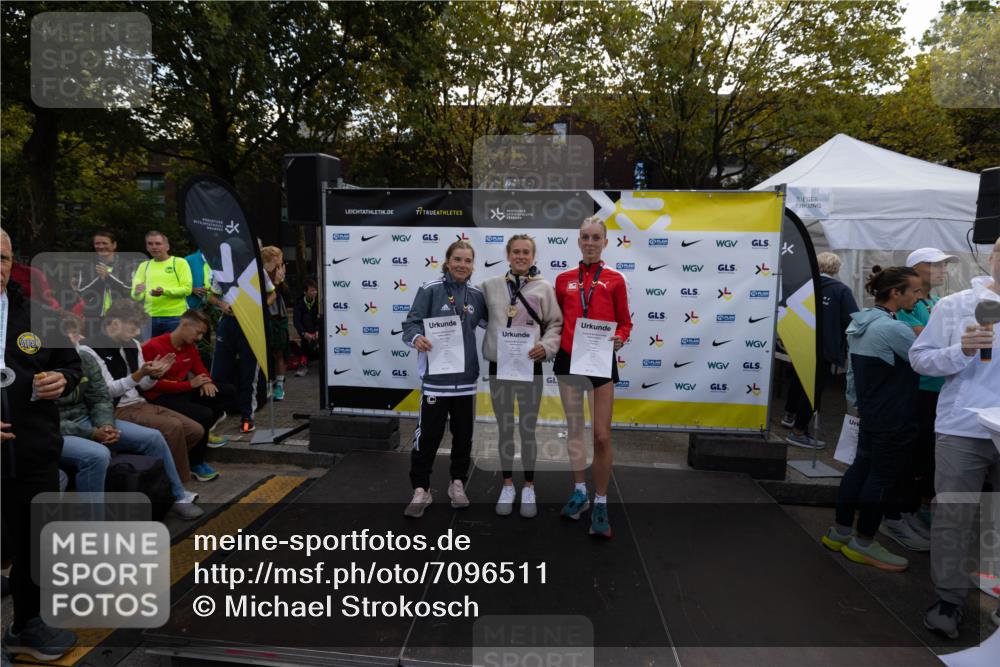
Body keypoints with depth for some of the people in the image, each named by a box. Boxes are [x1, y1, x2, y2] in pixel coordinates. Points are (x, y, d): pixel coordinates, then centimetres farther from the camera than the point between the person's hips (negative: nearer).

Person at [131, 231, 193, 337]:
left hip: (175, 317, -4)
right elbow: (135, 295, 9)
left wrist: (165, 291, -20)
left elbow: (187, 289, -7)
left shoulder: (180, 263, 3)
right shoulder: (144, 266, 16)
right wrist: (137, 293, -15)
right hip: (150, 318, 4)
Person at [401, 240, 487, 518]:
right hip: (436, 375, -4)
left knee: (463, 434, 14)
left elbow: (490, 323, 16)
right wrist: (416, 337, -30)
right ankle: (420, 489, 15)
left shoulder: (476, 295, 7)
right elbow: (411, 322, -10)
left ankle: (458, 483, 32)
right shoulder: (430, 289, -6)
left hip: (466, 375, 5)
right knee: (428, 435, -1)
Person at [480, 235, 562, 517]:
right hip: (498, 366, 1)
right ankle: (507, 485, 29)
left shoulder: (544, 287, 0)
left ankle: (528, 487, 26)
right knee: (505, 429, 13)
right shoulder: (491, 286, 3)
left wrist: (545, 347, -15)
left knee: (528, 430, 9)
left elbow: (555, 324, 0)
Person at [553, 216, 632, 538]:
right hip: (568, 359, 3)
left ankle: (601, 505, 11)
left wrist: (619, 339, -16)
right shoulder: (564, 279, 6)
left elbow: (624, 322, 4)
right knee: (574, 428, 14)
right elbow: (557, 320, 10)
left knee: (602, 436, -3)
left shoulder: (615, 280, 0)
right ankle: (580, 492, 30)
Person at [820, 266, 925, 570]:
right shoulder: (893, 329, -22)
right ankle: (863, 543, 15)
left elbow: (851, 370, 15)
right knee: (883, 476, 2)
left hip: (871, 414, 9)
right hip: (894, 420, -9)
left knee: (862, 467, 16)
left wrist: (856, 401, 22)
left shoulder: (860, 322, 8)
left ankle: (840, 531, 25)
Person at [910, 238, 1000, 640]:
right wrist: (960, 351, -15)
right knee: (953, 518, 5)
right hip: (962, 431, -1)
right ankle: (949, 600, 18)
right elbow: (919, 358, 0)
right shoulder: (952, 306, 2)